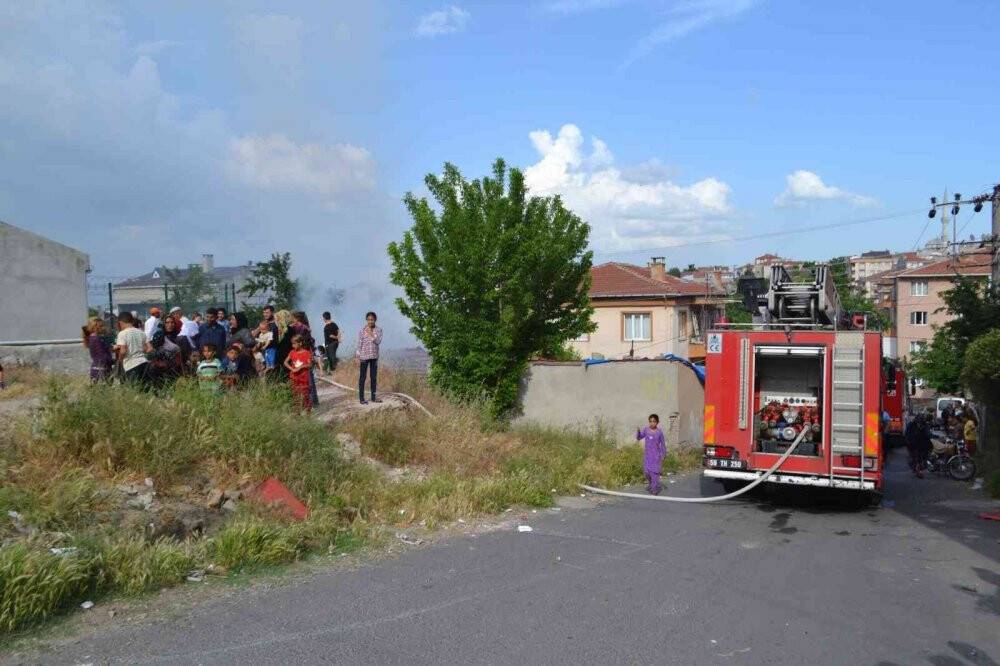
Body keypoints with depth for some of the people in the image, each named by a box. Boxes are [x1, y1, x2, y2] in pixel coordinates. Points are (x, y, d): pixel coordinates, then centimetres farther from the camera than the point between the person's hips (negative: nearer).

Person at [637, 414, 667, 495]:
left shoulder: (659, 432, -9)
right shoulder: (646, 430, -3)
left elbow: (663, 444, -1)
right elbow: (639, 437, -2)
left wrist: (663, 455, -1)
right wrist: (638, 431, -22)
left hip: (656, 455, -3)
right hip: (647, 454, 3)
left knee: (654, 471, -6)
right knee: (646, 471, 11)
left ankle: (655, 488, 5)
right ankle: (651, 483, 37)